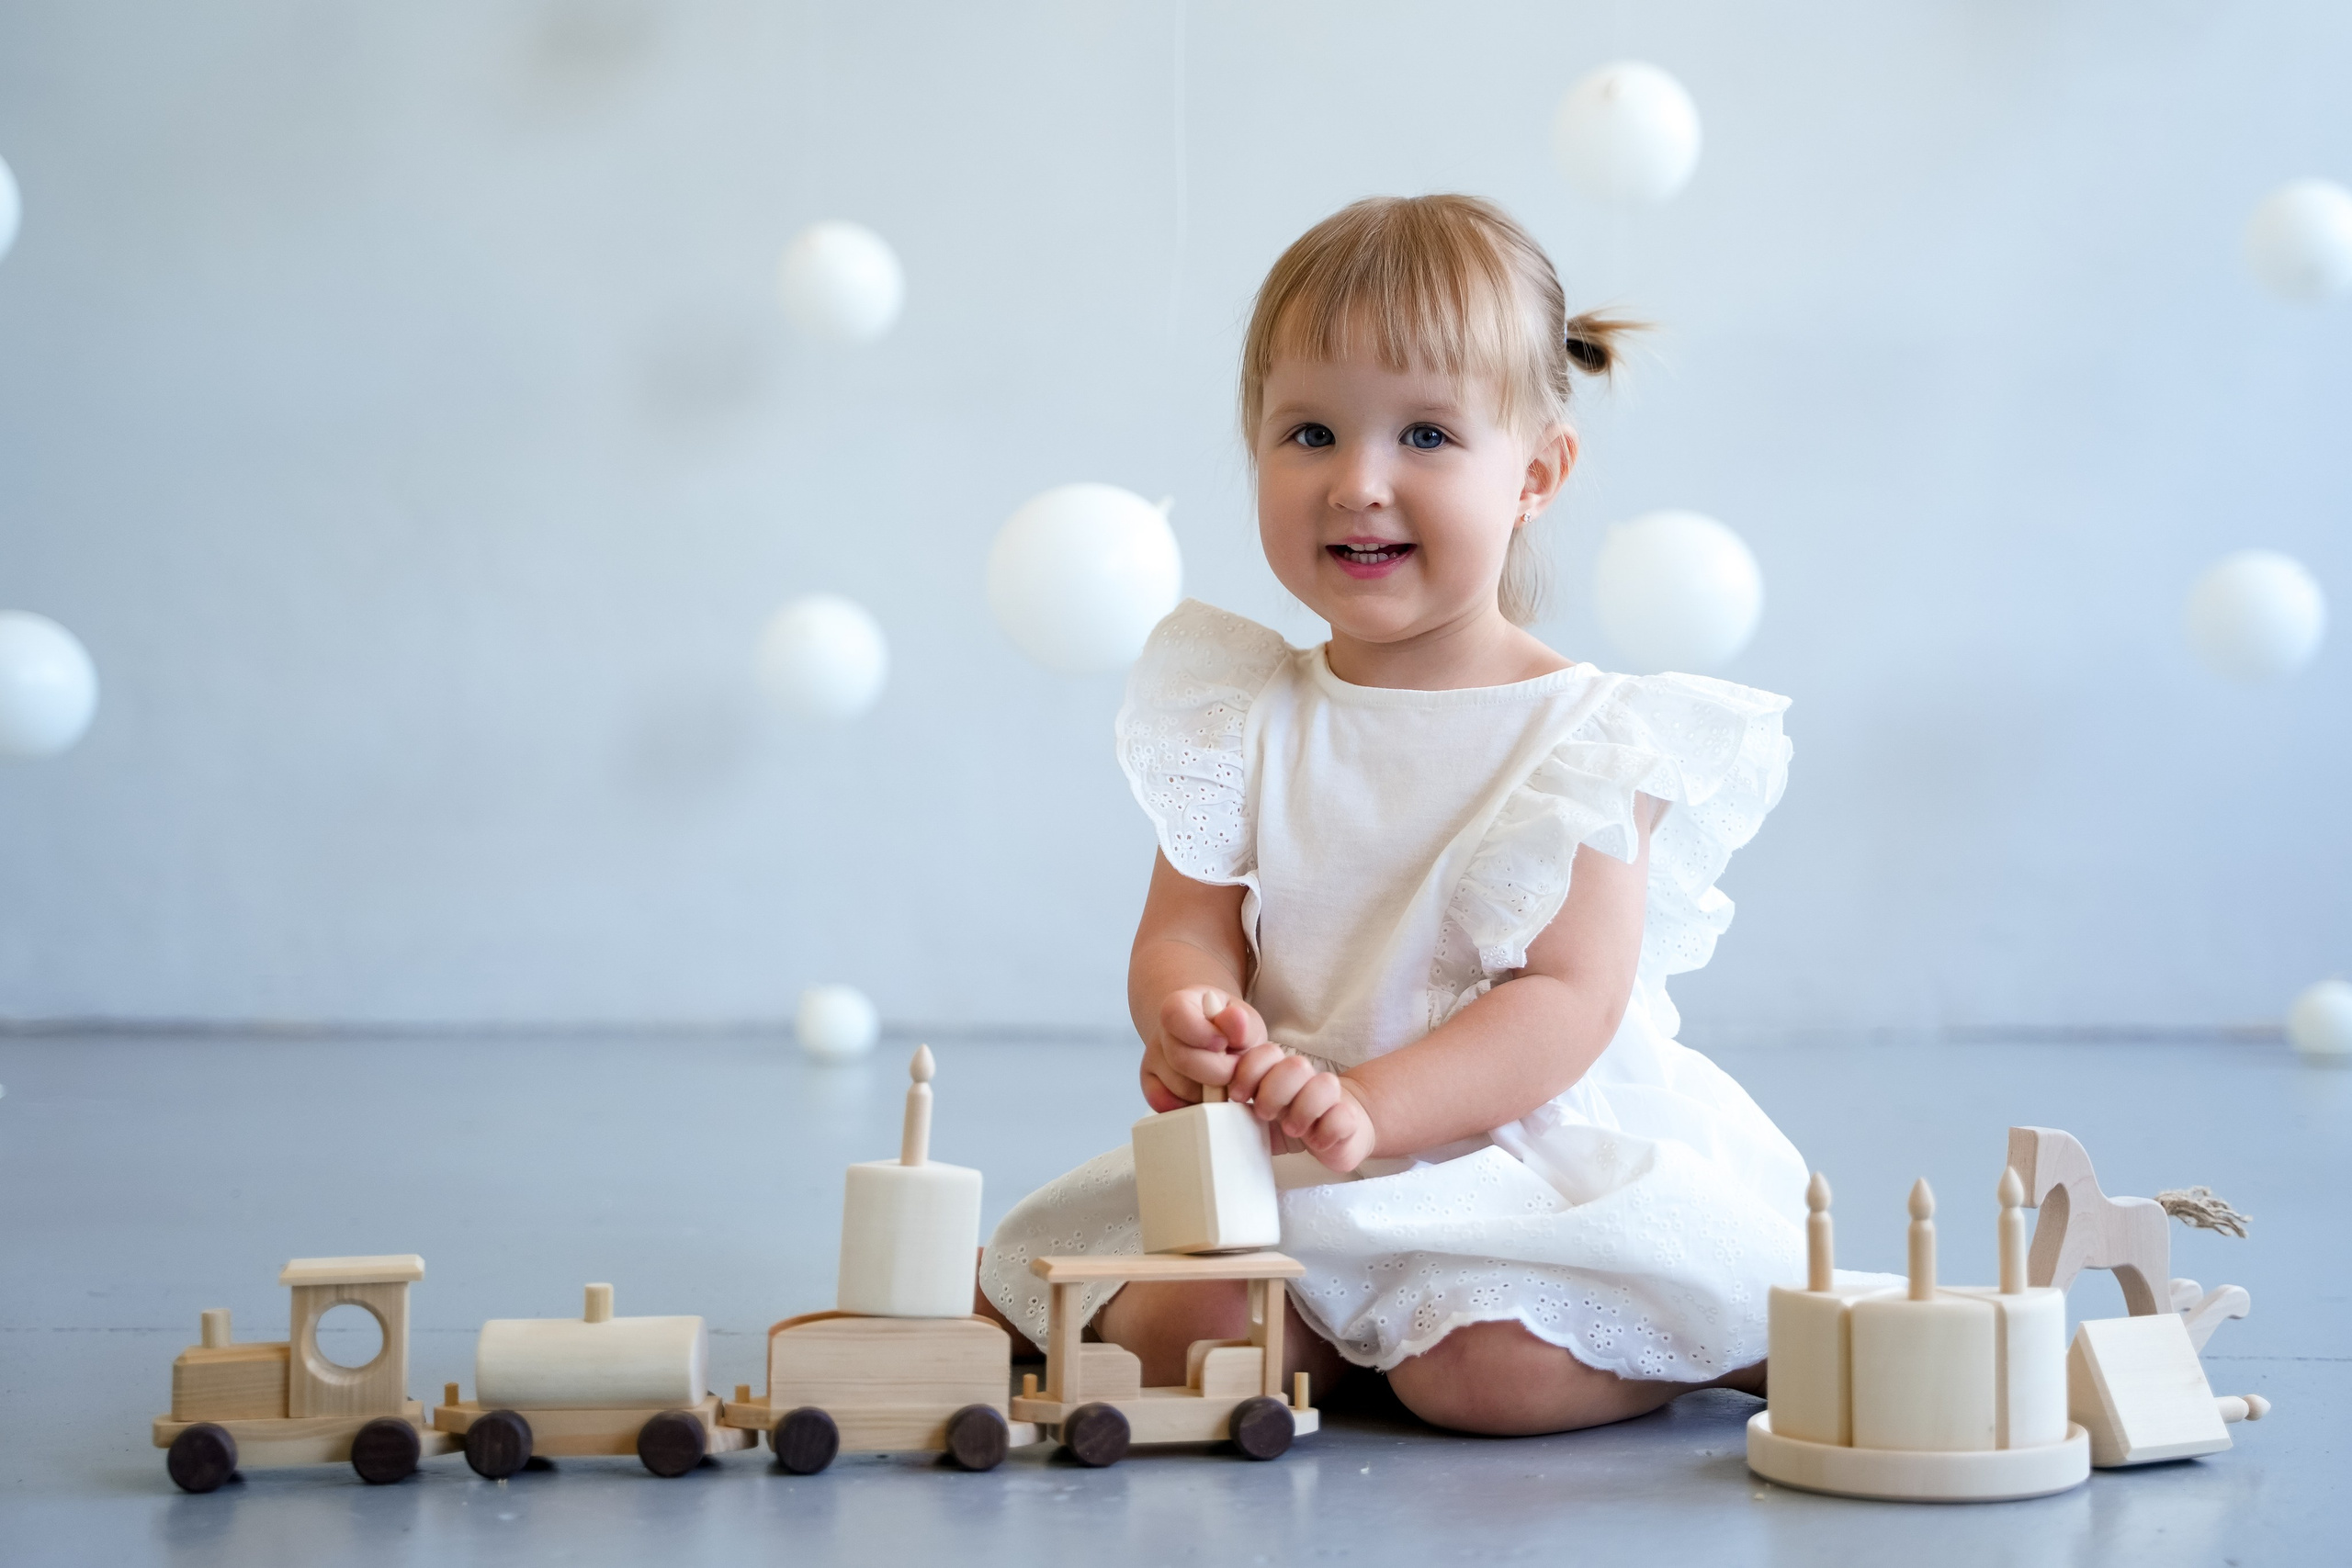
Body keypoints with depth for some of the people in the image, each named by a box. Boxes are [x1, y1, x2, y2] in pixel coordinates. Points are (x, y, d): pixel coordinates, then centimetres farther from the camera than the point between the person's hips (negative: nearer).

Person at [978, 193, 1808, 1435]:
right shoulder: (1241, 718, 6)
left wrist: (1367, 1102, -30)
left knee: (1487, 1369, -28)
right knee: (1180, 1331, -21)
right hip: (1288, 1168, 3)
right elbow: (1185, 928, 2)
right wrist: (1196, 1023, -24)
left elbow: (1571, 1000, -14)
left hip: (1538, 1157, -3)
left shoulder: (1587, 735, -7)